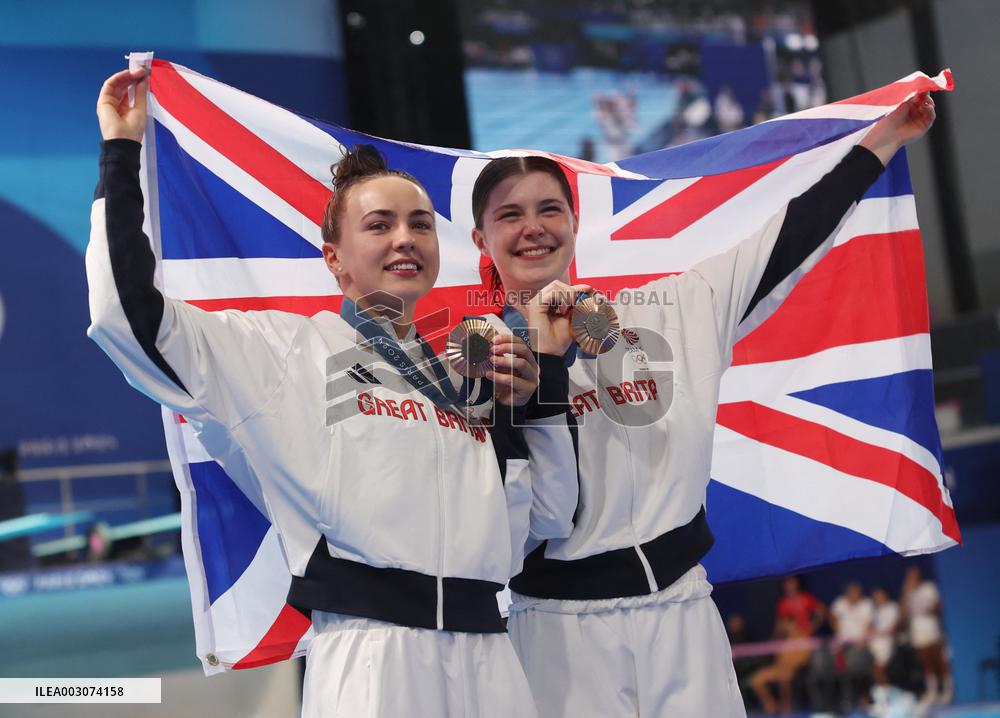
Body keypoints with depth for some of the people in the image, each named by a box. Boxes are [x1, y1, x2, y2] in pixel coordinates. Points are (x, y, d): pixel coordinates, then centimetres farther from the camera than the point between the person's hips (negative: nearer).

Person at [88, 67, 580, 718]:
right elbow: (132, 317, -8)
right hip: (369, 661, -5)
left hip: (488, 660, 5)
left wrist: (532, 404, 5)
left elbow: (546, 522, 18)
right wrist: (121, 156, -2)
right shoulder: (292, 351, 3)